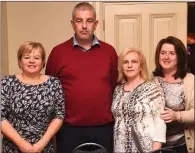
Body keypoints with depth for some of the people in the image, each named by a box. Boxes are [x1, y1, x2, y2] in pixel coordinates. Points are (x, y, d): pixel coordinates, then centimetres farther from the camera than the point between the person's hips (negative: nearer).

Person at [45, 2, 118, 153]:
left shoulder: (109, 51, 4)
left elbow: (116, 86, 8)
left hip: (104, 127, 2)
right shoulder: (58, 52, -1)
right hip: (69, 128, -1)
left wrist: (115, 117, 6)